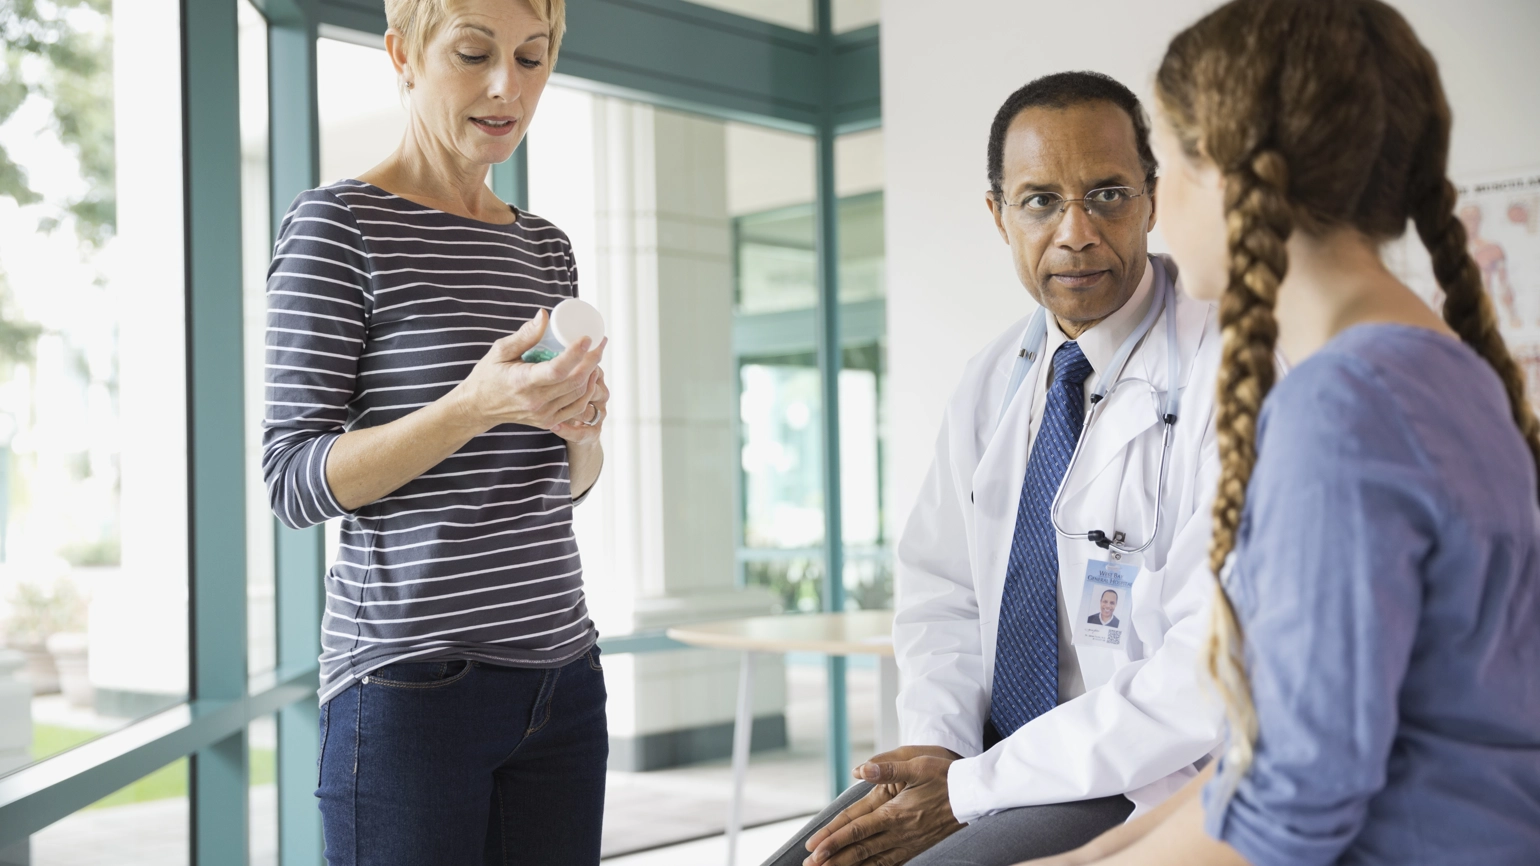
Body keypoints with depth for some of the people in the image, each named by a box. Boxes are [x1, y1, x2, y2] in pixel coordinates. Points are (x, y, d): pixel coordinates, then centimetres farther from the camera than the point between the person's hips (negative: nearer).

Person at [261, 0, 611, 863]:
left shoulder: (546, 246, 13)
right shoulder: (338, 225, -6)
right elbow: (295, 481, -11)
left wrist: (583, 429, -4)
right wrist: (478, 405, -25)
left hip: (560, 671, 6)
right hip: (410, 682, -6)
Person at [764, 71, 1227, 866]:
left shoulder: (1223, 378, -16)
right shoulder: (993, 381, 7)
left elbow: (1211, 675, -21)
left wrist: (970, 792, -18)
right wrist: (938, 749, -8)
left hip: (1145, 790, -6)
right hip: (988, 756, 6)